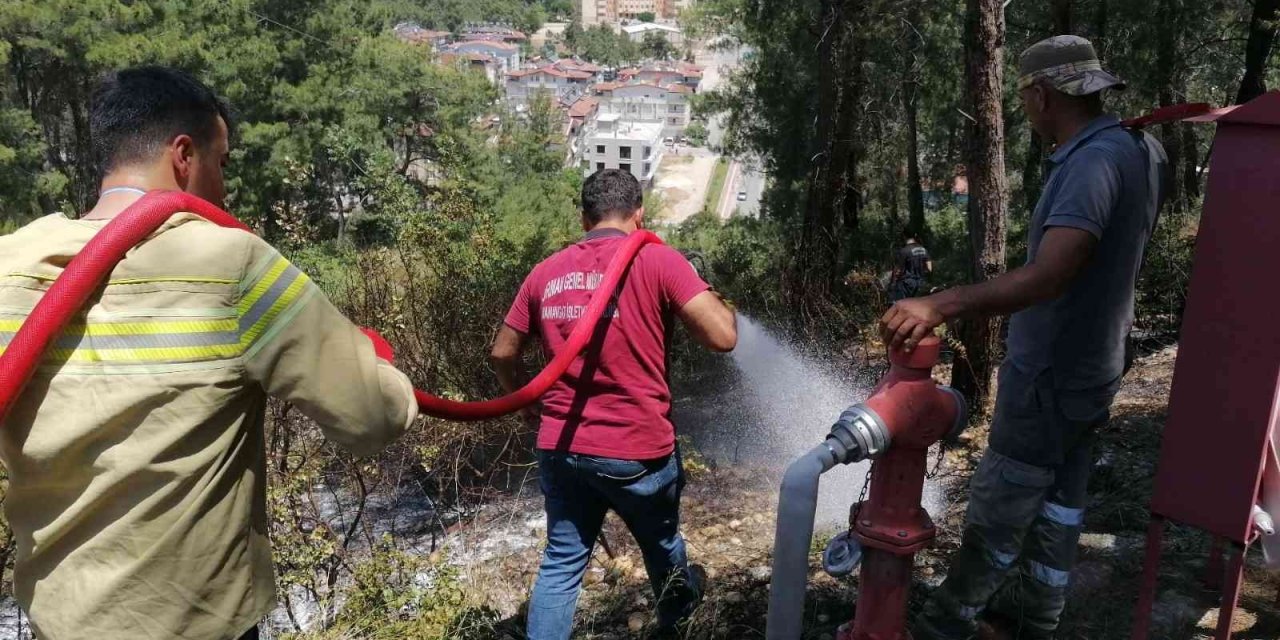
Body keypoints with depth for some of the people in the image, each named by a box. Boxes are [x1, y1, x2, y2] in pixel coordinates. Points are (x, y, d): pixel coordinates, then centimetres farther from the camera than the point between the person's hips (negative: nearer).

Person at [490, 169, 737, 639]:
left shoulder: (545, 272, 5)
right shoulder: (658, 260, -10)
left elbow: (503, 353, 12)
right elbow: (722, 337, -16)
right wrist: (710, 296, 4)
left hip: (561, 447, 3)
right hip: (638, 449, -2)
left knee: (561, 564, 15)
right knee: (662, 544, 25)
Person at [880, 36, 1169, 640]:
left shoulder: (1095, 162, -27)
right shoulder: (1137, 149, 5)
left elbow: (1048, 275, -41)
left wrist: (941, 305, -47)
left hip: (1051, 375, -10)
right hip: (1085, 366, 10)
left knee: (997, 510, 5)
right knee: (1057, 499, 20)